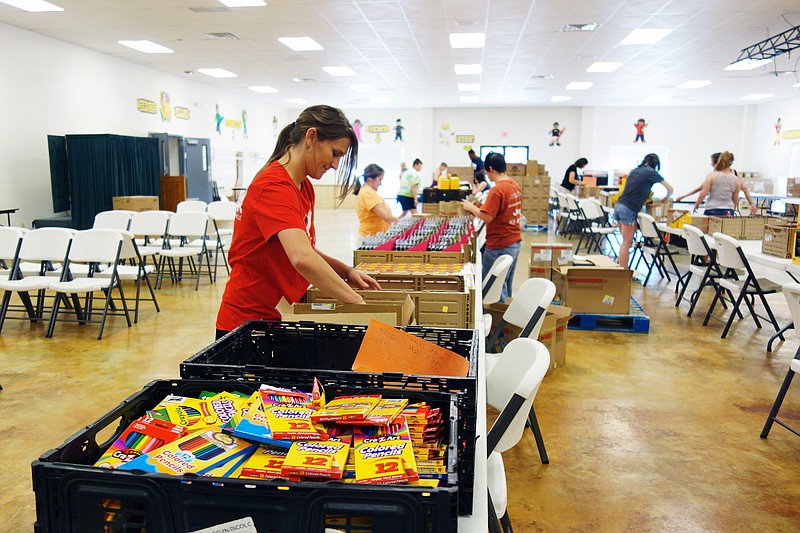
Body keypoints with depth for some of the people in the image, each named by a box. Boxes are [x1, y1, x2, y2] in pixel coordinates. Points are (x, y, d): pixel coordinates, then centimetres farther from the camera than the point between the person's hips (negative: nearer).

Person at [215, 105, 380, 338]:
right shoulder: (275, 186, -22)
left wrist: (346, 271, -3)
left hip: (278, 315, 9)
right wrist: (358, 303, -30)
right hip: (247, 322, -9)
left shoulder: (304, 187, 7)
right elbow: (302, 258, -35)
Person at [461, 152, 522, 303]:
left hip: (499, 245, -9)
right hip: (515, 241, 9)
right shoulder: (515, 185, 8)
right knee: (506, 286, 19)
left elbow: (487, 217, -22)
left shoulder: (497, 190, -20)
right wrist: (483, 206, 14)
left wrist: (471, 207, -6)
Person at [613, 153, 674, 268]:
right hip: (629, 210, -7)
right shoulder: (651, 173, -1)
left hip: (618, 206, 7)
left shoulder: (634, 171, 17)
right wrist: (666, 198, 26)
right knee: (627, 243, -5)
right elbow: (670, 189, 7)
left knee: (626, 242, 15)